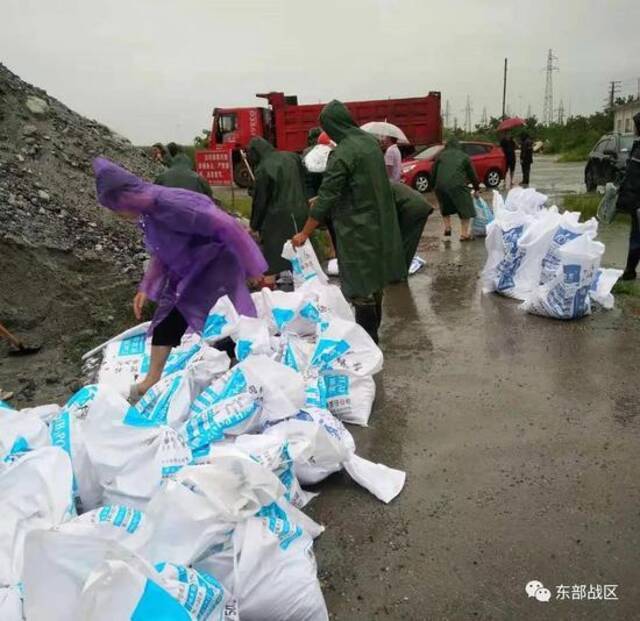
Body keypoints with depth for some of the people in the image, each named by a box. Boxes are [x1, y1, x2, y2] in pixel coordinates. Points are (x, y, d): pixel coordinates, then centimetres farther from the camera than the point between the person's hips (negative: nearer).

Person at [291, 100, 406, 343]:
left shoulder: (342, 154, -19)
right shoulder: (370, 141, 6)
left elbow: (327, 197, -19)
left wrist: (304, 233, -11)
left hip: (357, 229, -9)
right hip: (379, 223, 9)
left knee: (360, 286, 0)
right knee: (374, 278, 19)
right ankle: (373, 329, 34)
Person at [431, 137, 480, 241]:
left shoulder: (440, 156, 21)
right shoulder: (464, 157, 19)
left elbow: (433, 173, 16)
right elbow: (472, 174, 22)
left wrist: (434, 186, 25)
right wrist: (476, 189, 31)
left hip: (440, 186, 3)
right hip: (457, 186, -2)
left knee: (445, 207, 27)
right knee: (465, 209, 7)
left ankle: (447, 228, 23)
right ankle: (464, 234, 4)